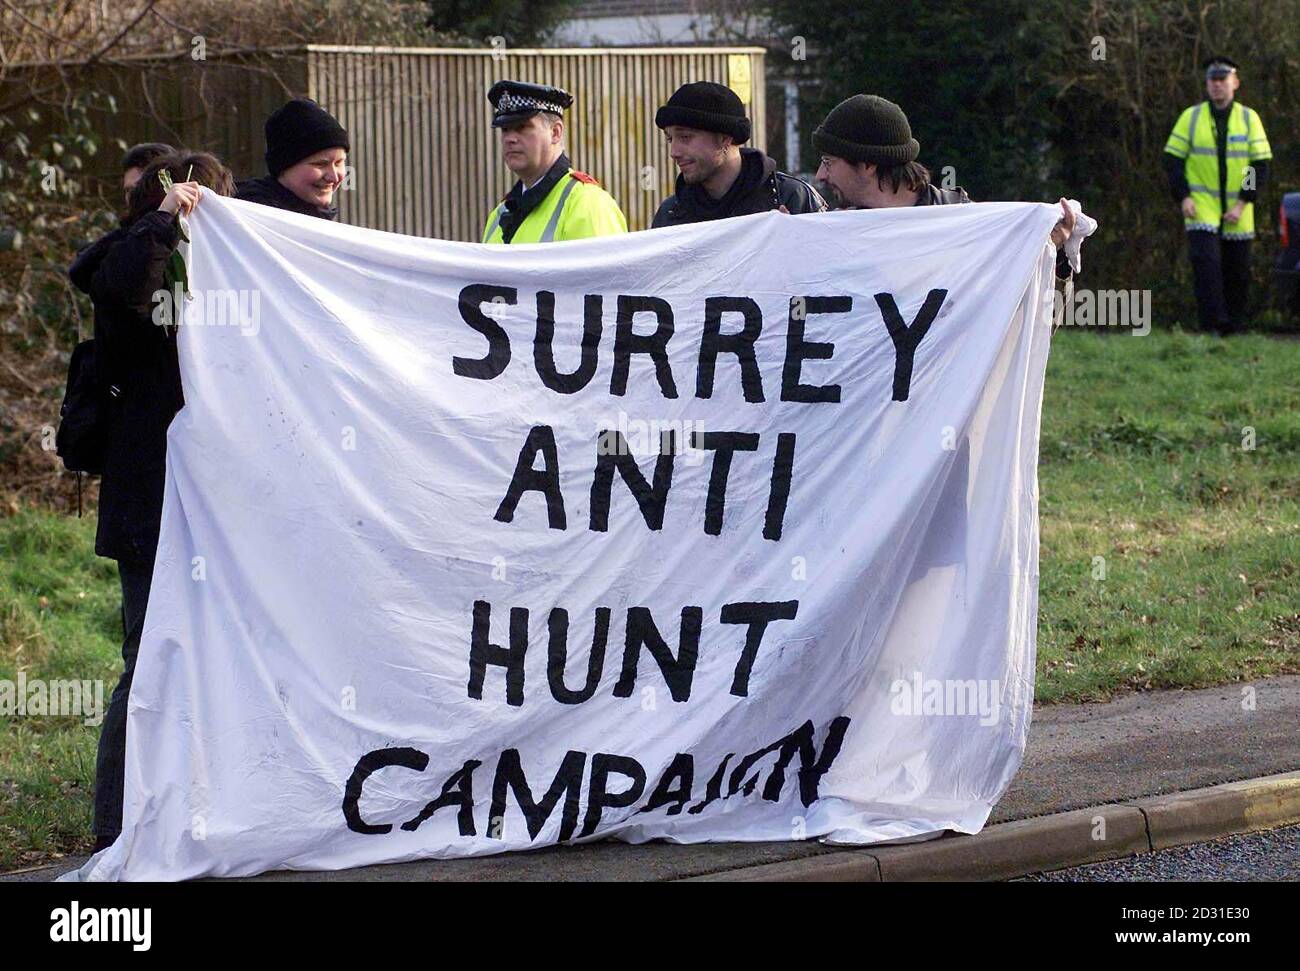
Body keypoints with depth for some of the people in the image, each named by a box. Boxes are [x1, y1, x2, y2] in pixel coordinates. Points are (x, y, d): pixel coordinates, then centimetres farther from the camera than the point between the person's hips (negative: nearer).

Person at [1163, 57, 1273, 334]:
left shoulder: (1249, 118, 4)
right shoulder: (1191, 117, 3)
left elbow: (1261, 165, 2)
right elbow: (1172, 160, 4)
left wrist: (1243, 203, -9)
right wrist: (1183, 197, -9)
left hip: (1237, 212, 2)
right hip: (1201, 207, -2)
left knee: (1238, 273, 5)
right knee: (1206, 262, -17)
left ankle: (1234, 331, 16)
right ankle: (1212, 328, -17)